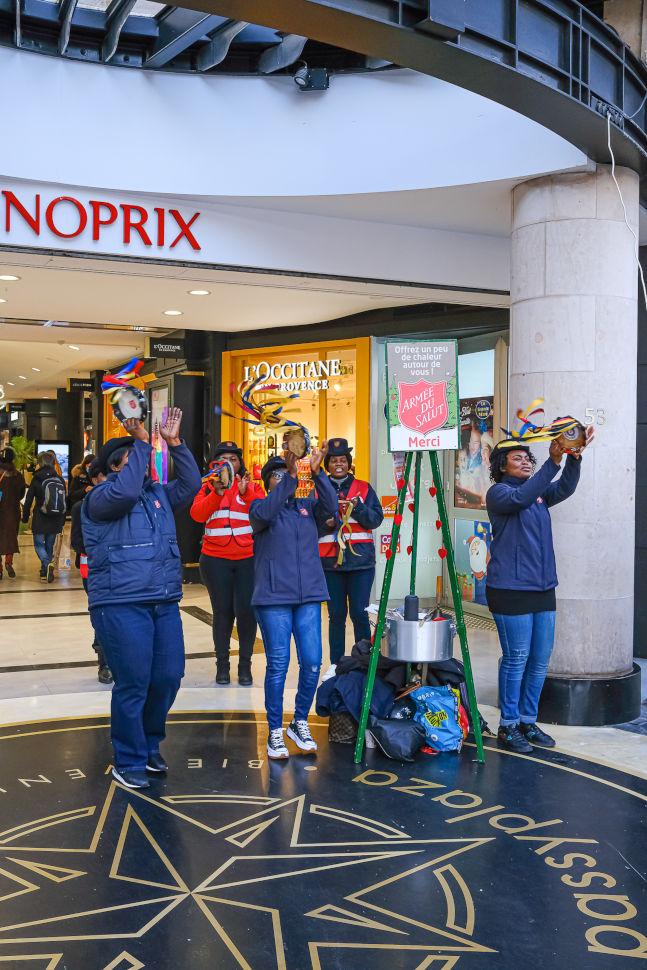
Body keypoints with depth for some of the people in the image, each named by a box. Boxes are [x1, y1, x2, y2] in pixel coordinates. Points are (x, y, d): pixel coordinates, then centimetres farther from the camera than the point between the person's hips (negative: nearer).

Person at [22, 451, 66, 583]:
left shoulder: (37, 479, -7)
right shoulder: (60, 480, 4)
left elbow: (28, 500, -6)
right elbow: (65, 501, 9)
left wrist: (25, 517, 5)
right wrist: (62, 521, 16)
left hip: (40, 520, -4)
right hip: (56, 521, 4)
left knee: (39, 544, 6)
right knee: (49, 545, 14)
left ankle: (47, 564, -20)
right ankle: (45, 573, 18)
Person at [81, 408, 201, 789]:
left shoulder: (158, 493, 17)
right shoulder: (100, 497, -2)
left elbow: (191, 484, 6)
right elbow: (125, 492, -23)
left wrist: (175, 443, -2)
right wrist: (141, 442, -17)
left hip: (165, 604, 7)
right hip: (121, 606, -6)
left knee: (169, 677, 9)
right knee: (133, 684, -3)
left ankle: (150, 747, 31)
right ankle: (129, 762, 13)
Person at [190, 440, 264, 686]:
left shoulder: (251, 485, 6)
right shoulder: (208, 487, 8)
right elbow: (197, 514, -9)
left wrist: (245, 492, -24)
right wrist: (217, 493, -22)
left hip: (247, 559, 0)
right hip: (216, 560, 1)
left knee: (246, 611, -2)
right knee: (222, 612, 5)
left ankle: (245, 666, 11)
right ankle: (222, 665, 17)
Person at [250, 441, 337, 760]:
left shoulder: (306, 505, 12)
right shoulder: (261, 506, 3)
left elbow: (331, 506, -8)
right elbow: (263, 515, -21)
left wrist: (316, 473, -21)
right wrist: (291, 477, -26)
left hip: (309, 595, 3)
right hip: (273, 597, -3)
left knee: (312, 662, 1)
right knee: (278, 664, -2)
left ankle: (300, 723, 22)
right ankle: (275, 732, 11)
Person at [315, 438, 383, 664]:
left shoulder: (364, 489, 8)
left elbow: (376, 519, 0)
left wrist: (357, 507, -16)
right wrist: (326, 523, -12)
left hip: (361, 560, -1)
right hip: (330, 561, 1)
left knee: (359, 613, -3)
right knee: (336, 615, 4)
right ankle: (336, 664, 13)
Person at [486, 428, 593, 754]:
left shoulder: (540, 492, 15)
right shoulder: (499, 492, -4)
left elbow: (564, 488, -4)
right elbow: (520, 498, -25)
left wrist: (575, 457, -22)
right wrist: (553, 461, -31)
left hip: (543, 589, 7)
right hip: (511, 590, -7)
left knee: (540, 660, 9)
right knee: (516, 659, -3)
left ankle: (528, 721, 21)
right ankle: (508, 726, 9)